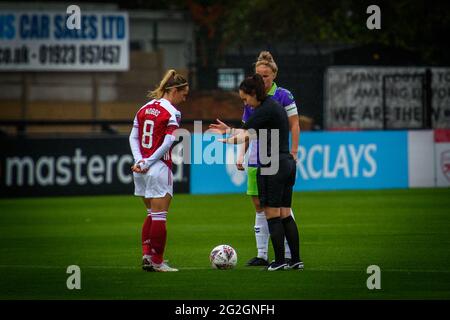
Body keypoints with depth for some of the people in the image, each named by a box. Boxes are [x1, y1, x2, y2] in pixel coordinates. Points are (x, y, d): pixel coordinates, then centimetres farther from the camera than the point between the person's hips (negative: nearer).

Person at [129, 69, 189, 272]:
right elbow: (167, 143, -17)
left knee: (151, 214, 17)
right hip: (159, 168, -7)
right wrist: (148, 163, -12)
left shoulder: (145, 108, 11)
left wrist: (139, 160, -4)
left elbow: (133, 137, 6)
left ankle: (146, 255, 11)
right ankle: (157, 261, 4)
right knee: (159, 216, 0)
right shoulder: (172, 113, -10)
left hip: (141, 169, 7)